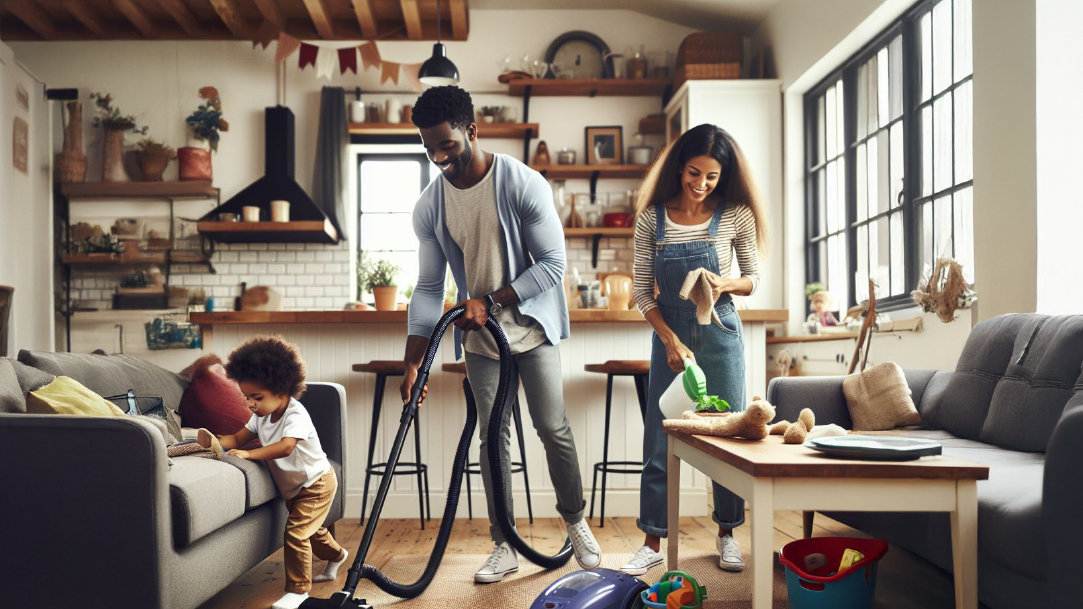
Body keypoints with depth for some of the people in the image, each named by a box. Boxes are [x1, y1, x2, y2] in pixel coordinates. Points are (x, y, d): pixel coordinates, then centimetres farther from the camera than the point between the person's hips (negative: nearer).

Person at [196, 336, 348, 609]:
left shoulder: (296, 415, -30)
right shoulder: (262, 415, -4)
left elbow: (285, 447, -46)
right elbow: (239, 438, -7)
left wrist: (248, 454, -52)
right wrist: (216, 441, -27)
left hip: (317, 483, -9)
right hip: (293, 488, 9)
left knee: (296, 531, -17)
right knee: (310, 529, 24)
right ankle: (336, 555, 53)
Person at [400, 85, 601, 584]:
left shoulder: (525, 185, -17)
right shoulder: (429, 207, -4)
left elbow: (552, 264, -16)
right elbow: (428, 288, 0)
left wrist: (490, 301, -22)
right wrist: (413, 363, -6)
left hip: (532, 328, -3)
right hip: (479, 338, 4)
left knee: (553, 428, 0)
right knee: (493, 437, 6)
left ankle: (577, 523, 23)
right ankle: (504, 547, 16)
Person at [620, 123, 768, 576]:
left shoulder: (736, 215, -6)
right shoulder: (653, 217, -6)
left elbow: (754, 278, 4)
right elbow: (641, 290, -4)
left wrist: (726, 284, -18)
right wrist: (670, 340, -13)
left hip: (720, 333, 0)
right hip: (669, 332, 0)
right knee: (659, 440, 2)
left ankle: (727, 534, 23)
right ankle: (653, 541, 14)